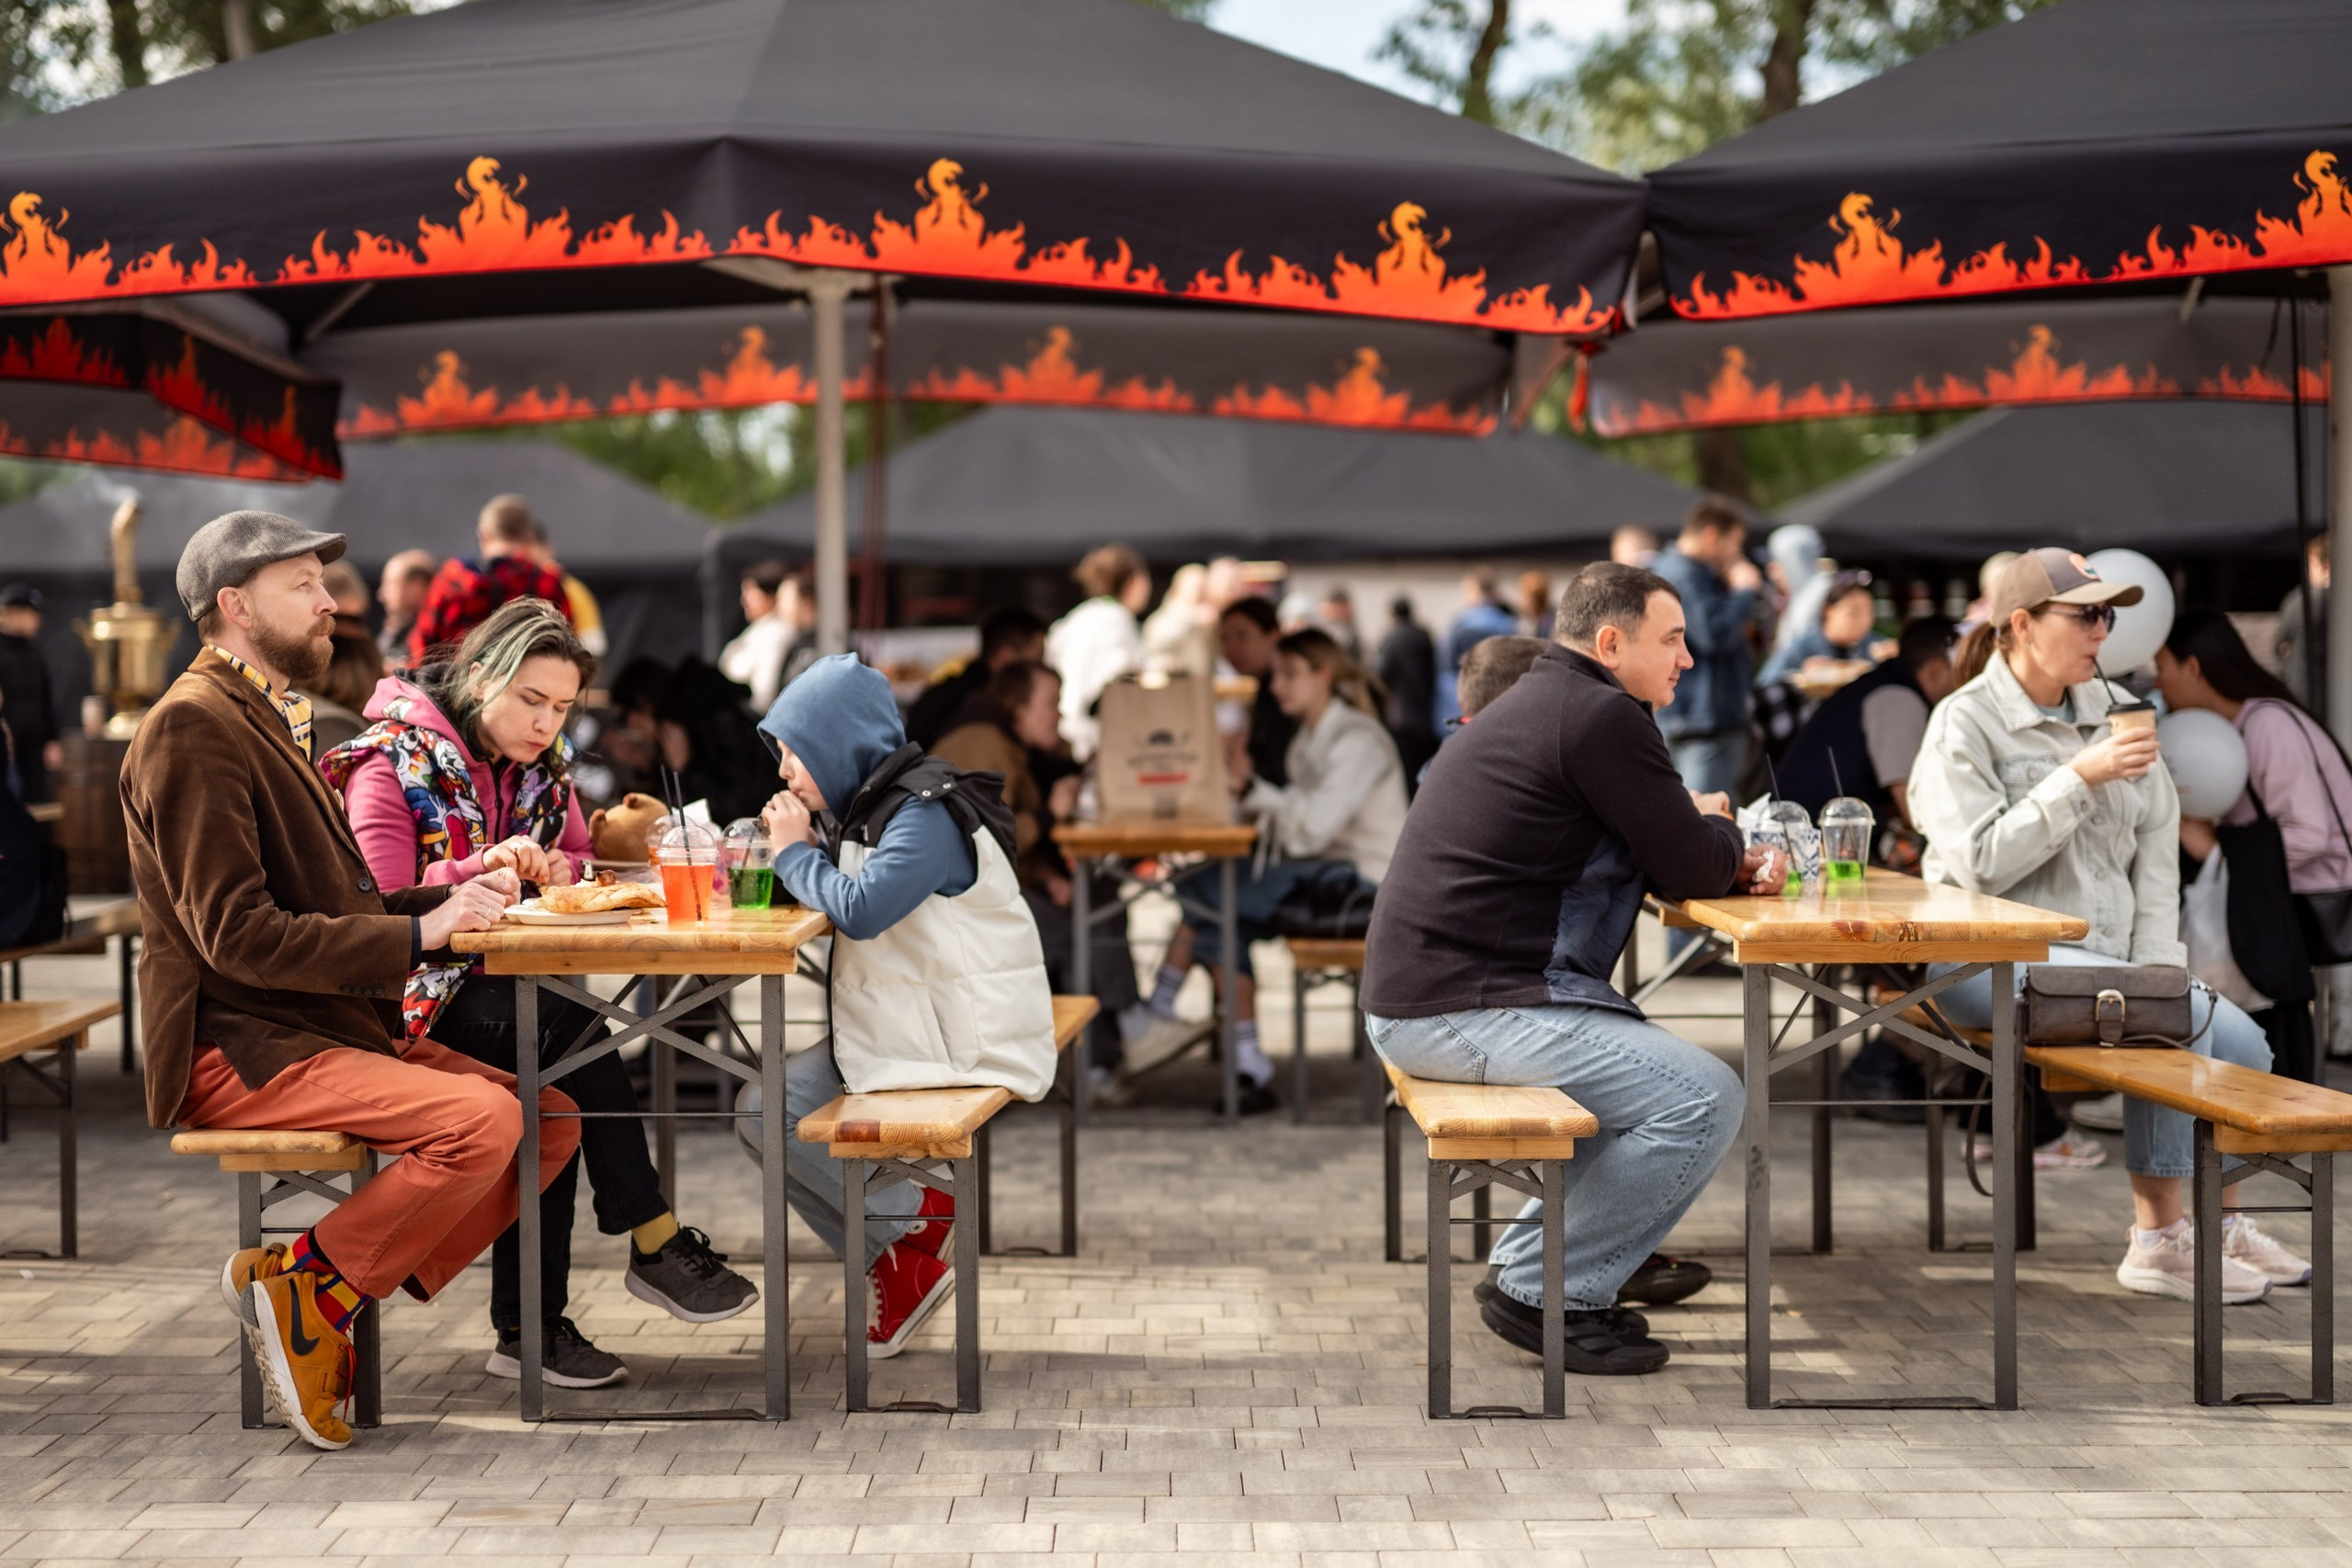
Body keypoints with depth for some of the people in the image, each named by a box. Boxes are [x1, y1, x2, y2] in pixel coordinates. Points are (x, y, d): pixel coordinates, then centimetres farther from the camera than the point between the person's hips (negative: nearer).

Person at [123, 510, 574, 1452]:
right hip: (237, 1048, -9)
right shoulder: (194, 728, -11)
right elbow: (238, 935, -19)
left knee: (553, 1120, -3)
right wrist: (422, 932, -19)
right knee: (483, 1120, -27)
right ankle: (299, 1282, -9)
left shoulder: (269, 721, 20)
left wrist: (449, 900, 3)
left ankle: (351, 1298, -3)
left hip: (335, 1025, 10)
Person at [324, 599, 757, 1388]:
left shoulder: (539, 765, 10)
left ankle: (530, 1326, -20)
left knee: (552, 1092, -25)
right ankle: (655, 1243, -19)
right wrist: (484, 867, -28)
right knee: (574, 1035, -29)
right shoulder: (392, 765, -10)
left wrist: (561, 871, -10)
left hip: (503, 989, 6)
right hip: (413, 1003, -6)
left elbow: (580, 860, 15)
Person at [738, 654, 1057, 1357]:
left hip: (955, 1037, -10)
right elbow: (843, 897, 18)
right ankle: (899, 1266, 2)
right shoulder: (870, 805, 12)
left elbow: (861, 909, -28)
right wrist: (797, 853, -1)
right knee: (764, 1106, 1)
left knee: (769, 1109, -13)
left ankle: (911, 1218, 0)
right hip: (900, 1026, 10)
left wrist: (797, 853, -11)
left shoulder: (927, 814, -18)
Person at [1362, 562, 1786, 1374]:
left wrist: (1730, 862, 8)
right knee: (1704, 1099, -15)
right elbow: (1691, 864, -11)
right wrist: (1721, 830, 12)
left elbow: (1654, 858, 27)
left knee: (1652, 1061, 28)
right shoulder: (1602, 716, -12)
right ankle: (1544, 1289, -8)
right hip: (1468, 1009, -11)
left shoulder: (1540, 704, 22)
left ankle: (1540, 1248, 24)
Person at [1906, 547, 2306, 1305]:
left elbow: (2158, 843, 9)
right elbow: (1982, 861, -17)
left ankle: (2224, 1227, 8)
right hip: (1999, 959, -7)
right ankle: (2157, 1242, -17)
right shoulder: (1965, 723, -6)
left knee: (2240, 1039, -12)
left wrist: (2157, 962, -2)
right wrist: (2079, 779, -20)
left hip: (2103, 955, 7)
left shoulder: (2110, 710, 12)